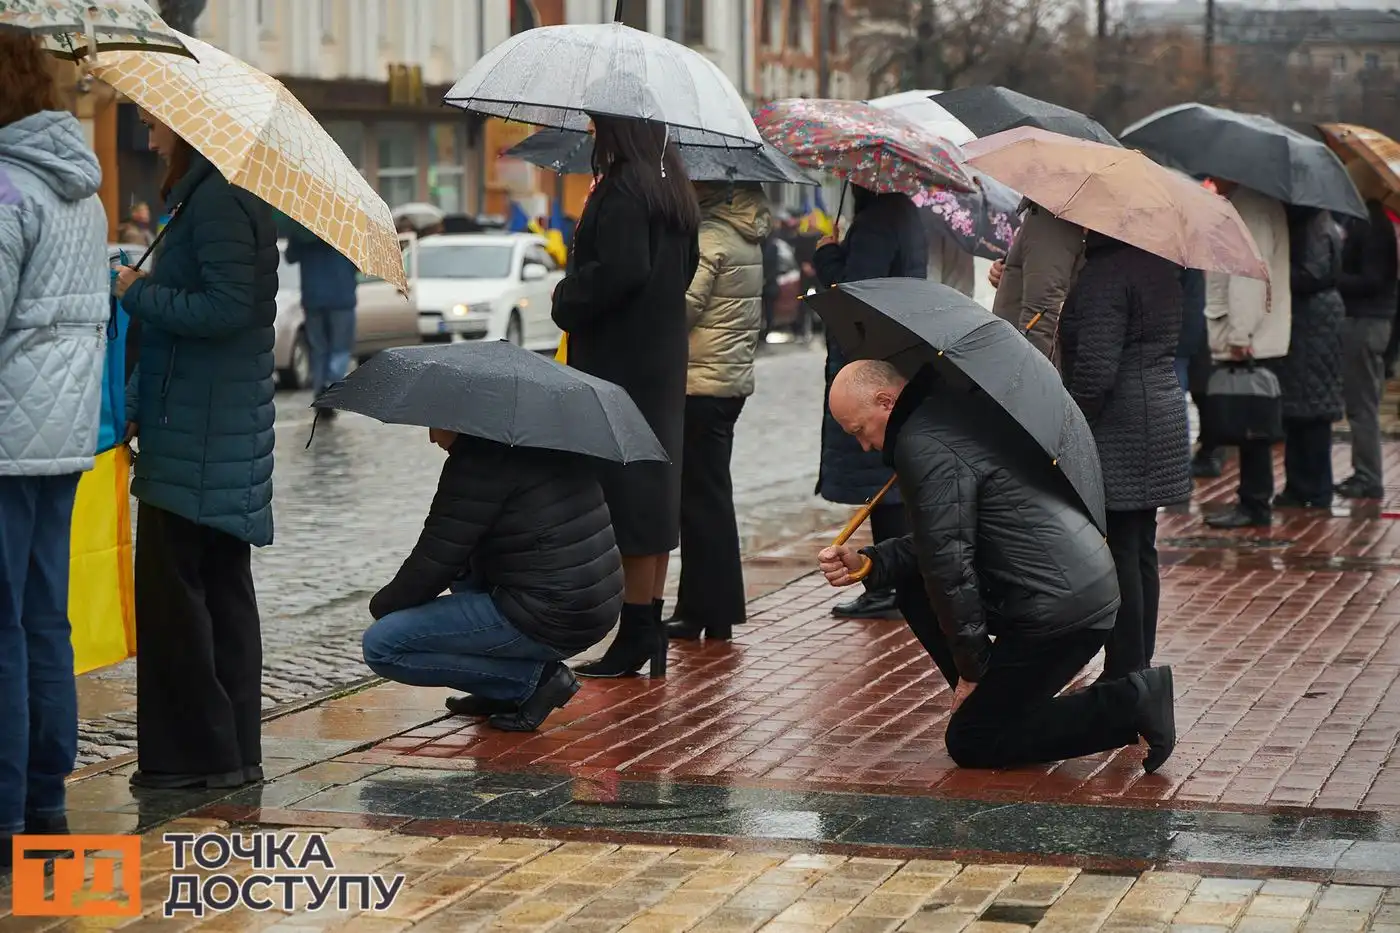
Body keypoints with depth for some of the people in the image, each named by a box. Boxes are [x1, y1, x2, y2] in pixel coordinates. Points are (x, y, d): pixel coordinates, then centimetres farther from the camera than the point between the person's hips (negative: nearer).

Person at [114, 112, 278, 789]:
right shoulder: (226, 194, 15)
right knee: (221, 588, 13)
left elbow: (226, 309, -23)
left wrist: (140, 294, -11)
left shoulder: (214, 200, -16)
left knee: (172, 589, -4)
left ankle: (198, 753, 1)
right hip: (230, 432, 10)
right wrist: (137, 404, 17)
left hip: (197, 444, -10)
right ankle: (234, 752, 19)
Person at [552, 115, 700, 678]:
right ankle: (650, 632, 18)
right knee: (654, 493, 12)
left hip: (621, 364, -10)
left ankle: (634, 637, -4)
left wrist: (568, 299, -7)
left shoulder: (623, 190, -17)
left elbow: (621, 271, -25)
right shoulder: (673, 189, 12)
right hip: (662, 358, 10)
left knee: (627, 499, -6)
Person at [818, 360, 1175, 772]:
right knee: (912, 585, 19)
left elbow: (949, 563, -17)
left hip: (1060, 608, -10)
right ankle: (988, 702, 17)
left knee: (971, 745, 1)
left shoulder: (923, 446, -17)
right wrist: (869, 563, 11)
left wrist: (972, 668, -7)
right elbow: (940, 542, 23)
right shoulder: (960, 409, 16)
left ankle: (1128, 703, -6)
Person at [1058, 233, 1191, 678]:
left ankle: (1123, 677, -1)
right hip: (1163, 417, 9)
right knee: (1140, 551, 14)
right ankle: (1140, 668, 21)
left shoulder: (1104, 274, -19)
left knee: (1117, 554, -4)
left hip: (1118, 433, -9)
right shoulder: (1161, 263, 10)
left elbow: (1094, 371, -24)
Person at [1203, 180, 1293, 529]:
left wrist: (1240, 335, -22)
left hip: (1249, 343, -10)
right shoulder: (1251, 204, 17)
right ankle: (1255, 502, 17)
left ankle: (1255, 505, 0)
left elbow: (1249, 274, -21)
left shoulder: (1251, 208, -15)